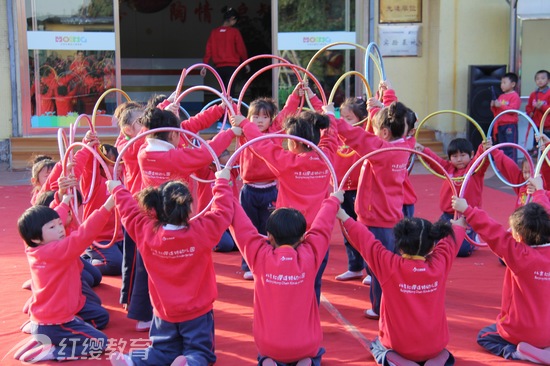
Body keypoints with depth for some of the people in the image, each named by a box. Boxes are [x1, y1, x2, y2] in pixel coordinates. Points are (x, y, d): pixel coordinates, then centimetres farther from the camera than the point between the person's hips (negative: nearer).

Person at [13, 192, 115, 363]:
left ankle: (41, 339, 15)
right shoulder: (56, 251, -24)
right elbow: (82, 235, -36)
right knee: (100, 342, 0)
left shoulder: (38, 252, 1)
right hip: (53, 326, -9)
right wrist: (108, 205, -41)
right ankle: (48, 352, -6)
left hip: (43, 319, 9)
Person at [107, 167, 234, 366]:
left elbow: (129, 211, 4)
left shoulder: (146, 232, -14)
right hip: (197, 314, -3)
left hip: (164, 314, 3)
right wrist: (222, 182, 9)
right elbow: (223, 211, -7)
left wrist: (117, 189, 23)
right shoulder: (202, 231, -21)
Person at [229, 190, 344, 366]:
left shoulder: (260, 256, -15)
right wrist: (333, 201, 21)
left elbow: (241, 225, -4)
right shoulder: (310, 257, -14)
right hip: (305, 347, 0)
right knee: (315, 352, 34)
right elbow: (322, 227, 3)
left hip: (268, 346, 0)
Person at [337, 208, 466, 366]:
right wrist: (459, 225, 28)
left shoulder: (390, 267, -20)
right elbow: (450, 239, 8)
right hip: (434, 347, 3)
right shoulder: (439, 264, -13)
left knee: (376, 346, 31)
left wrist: (344, 217, 7)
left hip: (399, 346, -2)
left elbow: (365, 239, -8)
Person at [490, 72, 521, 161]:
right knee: (502, 147, 13)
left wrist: (500, 106, -20)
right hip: (500, 125, 8)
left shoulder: (515, 96, -7)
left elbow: (513, 110, -17)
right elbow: (496, 112, 21)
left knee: (511, 147, -8)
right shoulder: (501, 96, 17)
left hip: (510, 125, -8)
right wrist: (493, 106, 1)